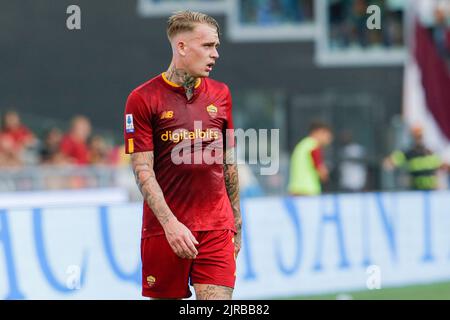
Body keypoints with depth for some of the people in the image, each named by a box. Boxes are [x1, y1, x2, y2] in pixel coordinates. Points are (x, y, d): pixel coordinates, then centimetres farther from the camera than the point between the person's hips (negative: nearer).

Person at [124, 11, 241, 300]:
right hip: (164, 229, -3)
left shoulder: (221, 94, 10)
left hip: (216, 228, 3)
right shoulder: (143, 99, -4)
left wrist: (236, 222, 17)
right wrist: (170, 223, -18)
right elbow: (143, 170, -8)